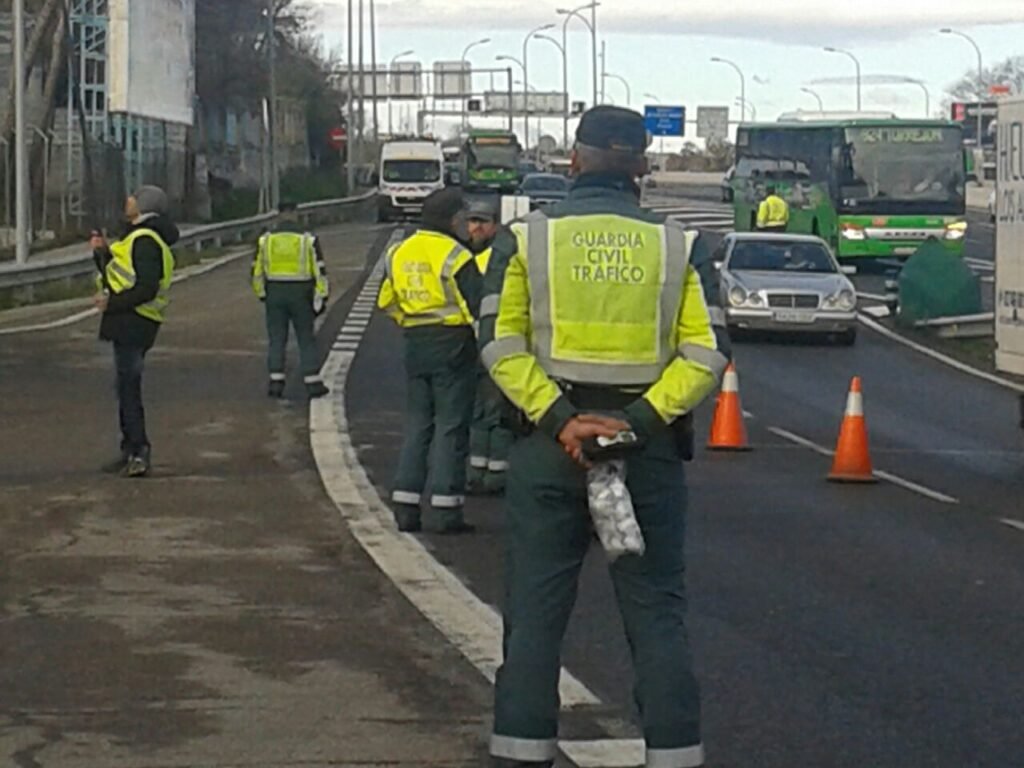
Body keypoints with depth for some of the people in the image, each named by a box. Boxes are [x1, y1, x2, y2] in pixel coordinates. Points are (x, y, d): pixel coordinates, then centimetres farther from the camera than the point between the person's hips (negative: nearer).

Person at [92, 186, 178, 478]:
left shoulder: (145, 241, -14)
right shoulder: (138, 238, 20)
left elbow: (146, 289, -22)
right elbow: (119, 277, 23)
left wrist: (112, 303, -18)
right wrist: (103, 253, 14)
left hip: (133, 322, -11)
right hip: (130, 324, 11)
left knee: (128, 388, -10)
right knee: (127, 388, 14)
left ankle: (138, 453, -12)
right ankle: (132, 451, 20)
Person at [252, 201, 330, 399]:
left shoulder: (266, 240, -1)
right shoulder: (308, 240, -7)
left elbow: (257, 272, 5)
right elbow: (320, 271, -7)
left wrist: (262, 294, 18)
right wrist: (322, 298, 0)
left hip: (275, 295, 2)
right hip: (300, 294, -1)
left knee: (276, 339, 8)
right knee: (307, 340, 5)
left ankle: (276, 382, 4)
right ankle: (313, 383, 5)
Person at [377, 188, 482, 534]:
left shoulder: (399, 254, 7)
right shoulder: (454, 256, -14)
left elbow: (387, 302, 15)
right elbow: (476, 304, -16)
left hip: (414, 345, 6)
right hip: (451, 346, -6)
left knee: (416, 424, 12)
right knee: (451, 427, -1)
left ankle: (406, 506, 10)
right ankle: (446, 508, -2)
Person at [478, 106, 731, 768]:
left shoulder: (528, 238, 1)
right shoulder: (675, 245, 2)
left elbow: (501, 344, -7)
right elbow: (707, 352, -5)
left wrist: (556, 418, -11)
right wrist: (645, 420, -10)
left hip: (549, 444, 0)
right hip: (650, 448, 0)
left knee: (535, 612, 6)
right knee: (657, 613, 7)